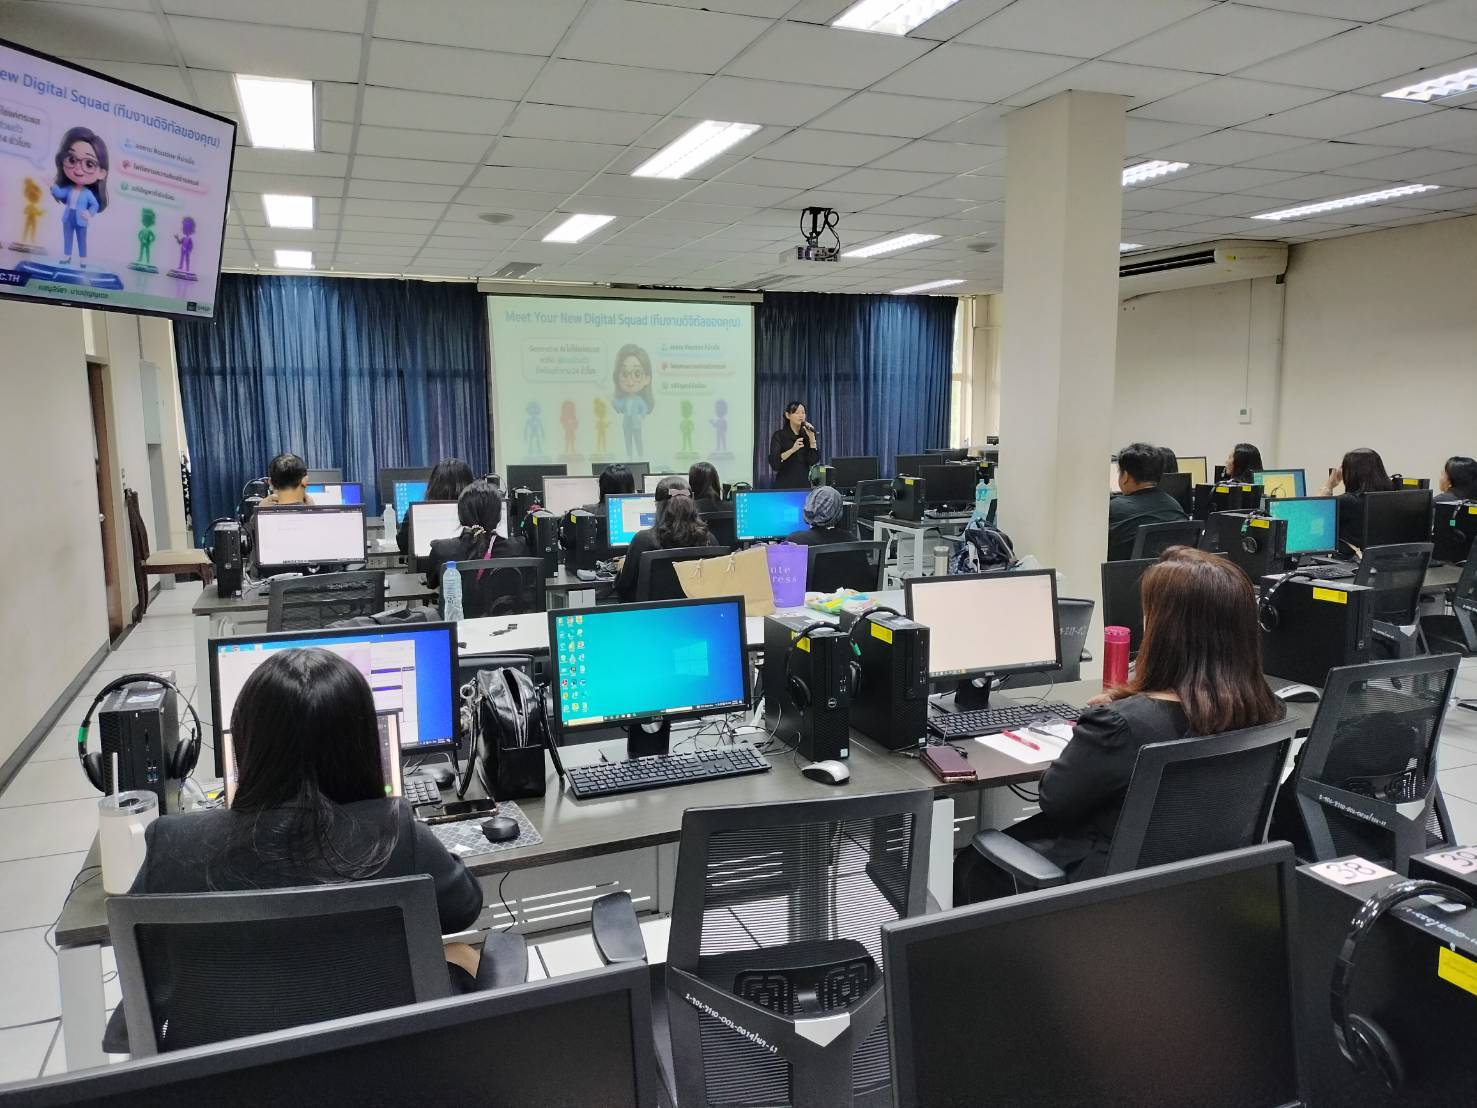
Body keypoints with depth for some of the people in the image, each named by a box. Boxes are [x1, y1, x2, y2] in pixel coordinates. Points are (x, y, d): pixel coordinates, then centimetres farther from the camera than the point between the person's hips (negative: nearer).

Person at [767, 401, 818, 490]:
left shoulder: (806, 435, 9)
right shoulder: (779, 435, -3)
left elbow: (813, 461, -3)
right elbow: (774, 462, -15)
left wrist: (812, 437, -10)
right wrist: (792, 450, -27)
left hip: (804, 484, 4)